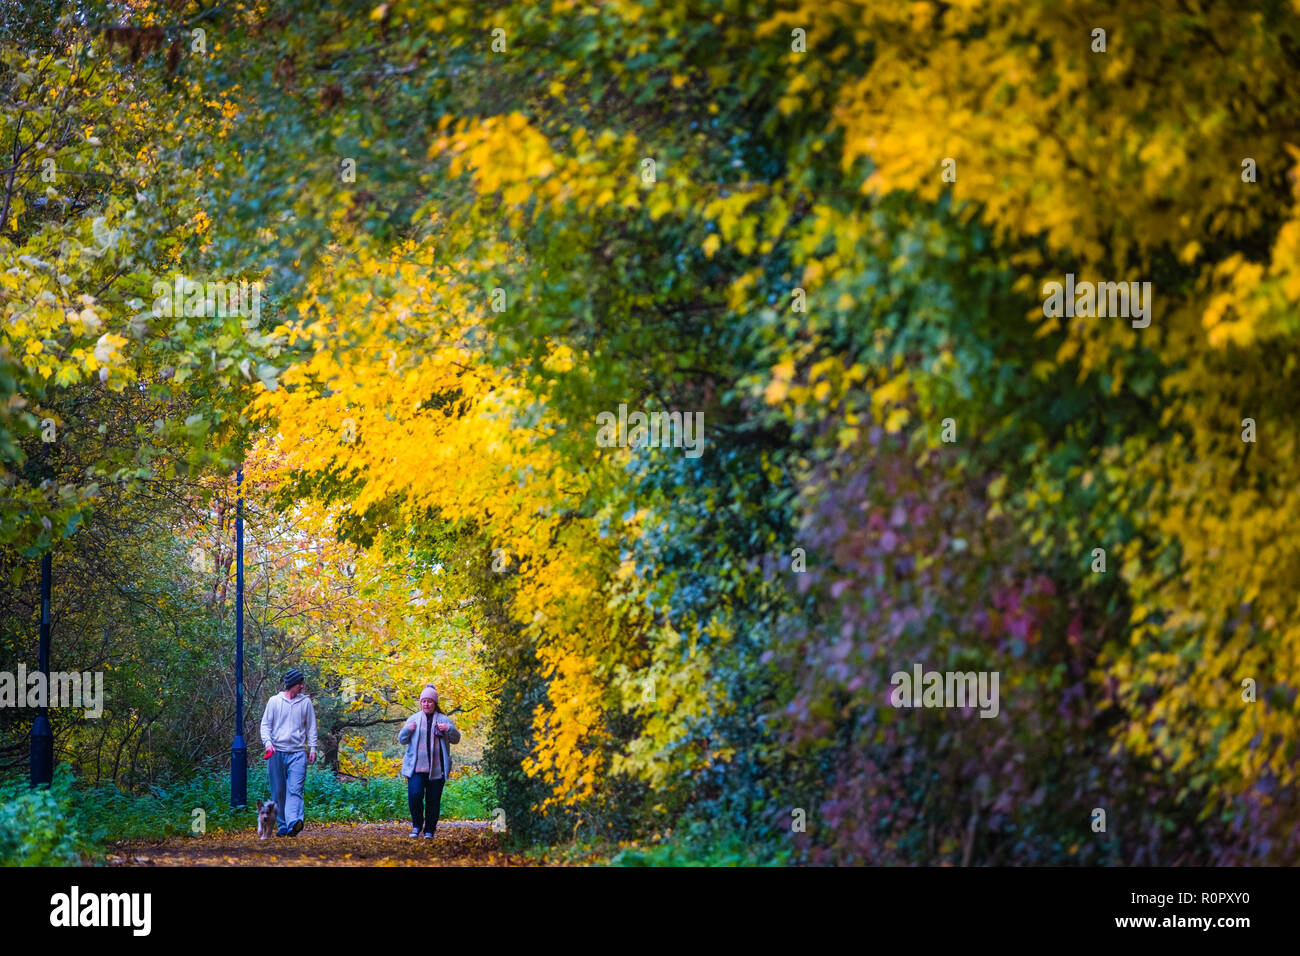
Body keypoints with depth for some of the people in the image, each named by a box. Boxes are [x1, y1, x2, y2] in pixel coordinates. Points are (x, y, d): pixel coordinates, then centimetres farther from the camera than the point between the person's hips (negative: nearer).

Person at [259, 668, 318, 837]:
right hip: (276, 753, 1)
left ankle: (294, 823, -29)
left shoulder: (306, 702, 10)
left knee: (295, 790, -15)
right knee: (278, 793, 4)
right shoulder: (274, 701, 6)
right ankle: (282, 826, 12)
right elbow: (265, 725, 6)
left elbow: (311, 727, 13)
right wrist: (268, 742, -12)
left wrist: (312, 749, 3)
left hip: (297, 753, -1)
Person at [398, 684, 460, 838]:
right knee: (415, 794, -15)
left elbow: (456, 739, 7)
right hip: (416, 767, 0)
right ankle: (416, 825, 4)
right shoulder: (413, 719, 12)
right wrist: (407, 730, -8)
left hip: (436, 768, 0)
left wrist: (449, 729, -13)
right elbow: (402, 740, 13)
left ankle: (429, 830, 12)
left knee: (433, 800, 0)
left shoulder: (443, 720, 9)